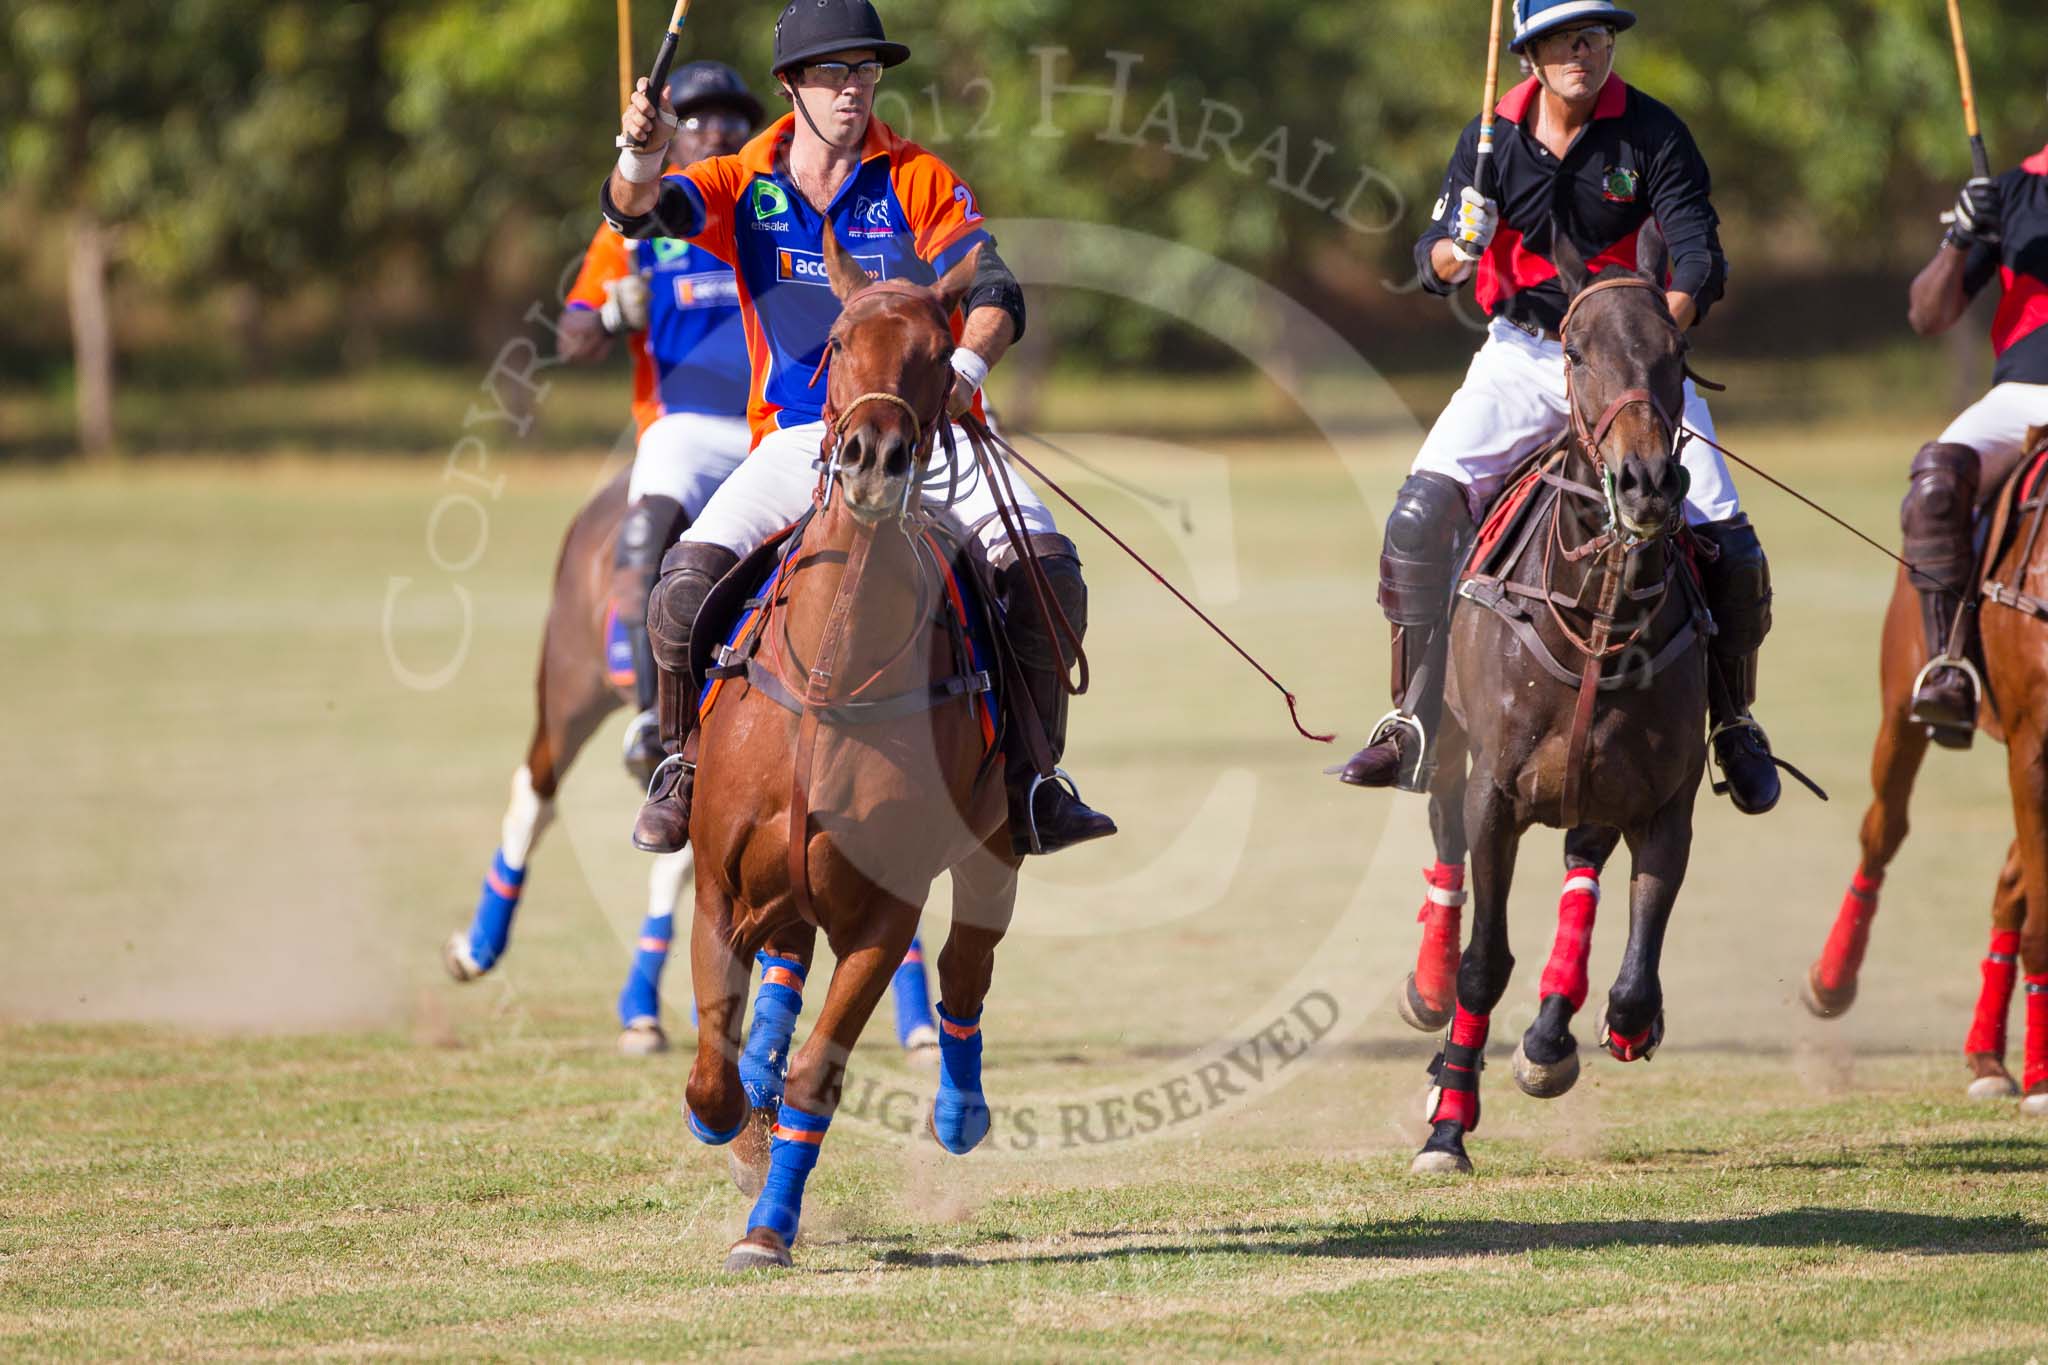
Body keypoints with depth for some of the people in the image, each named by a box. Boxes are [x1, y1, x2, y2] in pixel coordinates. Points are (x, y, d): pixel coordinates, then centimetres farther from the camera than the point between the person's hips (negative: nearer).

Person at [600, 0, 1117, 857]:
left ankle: (1028, 784, -12)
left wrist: (966, 366, -30)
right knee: (687, 581, -21)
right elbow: (637, 211, -13)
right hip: (797, 438, 0)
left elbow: (995, 294, -7)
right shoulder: (744, 188, 4)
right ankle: (682, 770, 2)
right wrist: (640, 160, -38)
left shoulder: (919, 182, 2)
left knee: (1047, 563, -22)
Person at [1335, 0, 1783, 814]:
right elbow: (1433, 263, -2)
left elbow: (1699, 251, -16)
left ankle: (1735, 724, 13)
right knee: (1421, 515, -18)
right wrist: (1453, 252, -28)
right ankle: (1415, 723, -9)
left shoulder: (1653, 136, -7)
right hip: (1524, 356, 1)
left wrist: (1672, 312, -37)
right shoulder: (1493, 141, -1)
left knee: (1728, 546, -12)